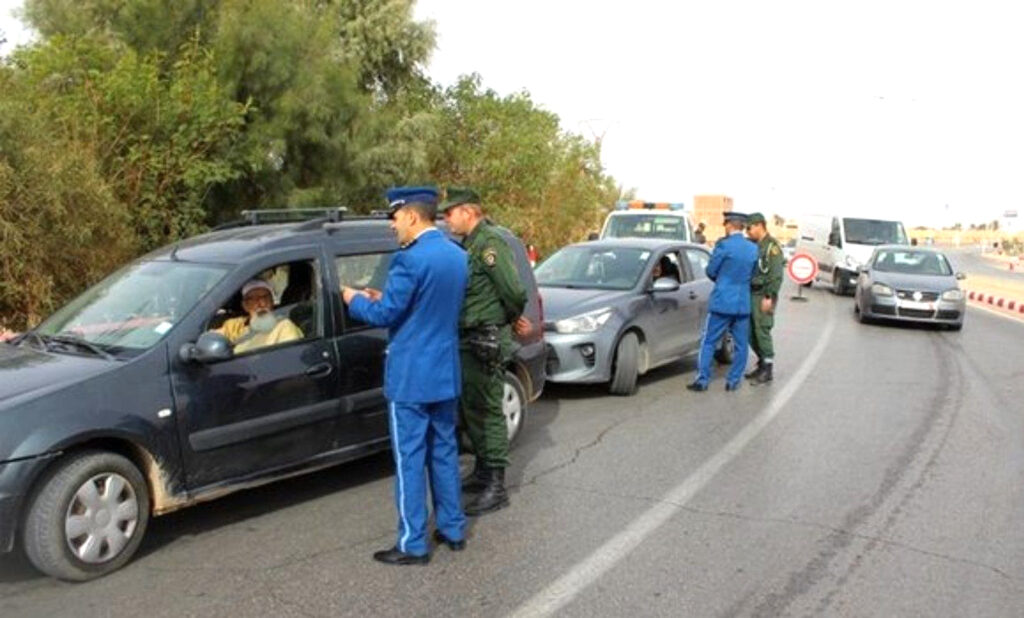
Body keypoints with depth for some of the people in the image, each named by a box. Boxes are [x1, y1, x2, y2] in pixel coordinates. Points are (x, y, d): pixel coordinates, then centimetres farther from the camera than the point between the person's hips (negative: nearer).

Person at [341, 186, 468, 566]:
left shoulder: (410, 260, -19)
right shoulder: (457, 255, 8)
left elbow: (385, 315, -16)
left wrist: (353, 299, 3)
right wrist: (385, 298, 14)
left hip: (411, 377, -8)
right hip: (446, 373, 8)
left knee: (410, 459, 2)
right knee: (444, 452, 17)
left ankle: (413, 545, 10)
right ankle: (453, 530, 27)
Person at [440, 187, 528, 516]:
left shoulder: (489, 242, -16)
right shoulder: (468, 244, 15)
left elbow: (513, 290, -23)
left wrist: (513, 318, -4)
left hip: (486, 340, -10)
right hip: (468, 340, 10)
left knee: (486, 410, -5)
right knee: (470, 408, 18)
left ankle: (496, 487, 3)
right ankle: (482, 472, 32)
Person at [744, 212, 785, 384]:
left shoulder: (772, 246, -9)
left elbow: (776, 275, -16)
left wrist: (769, 297, -20)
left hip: (763, 296, -8)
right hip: (751, 294, 8)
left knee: (762, 331, -7)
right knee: (751, 332, 10)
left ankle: (768, 370, 1)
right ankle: (762, 364, 23)